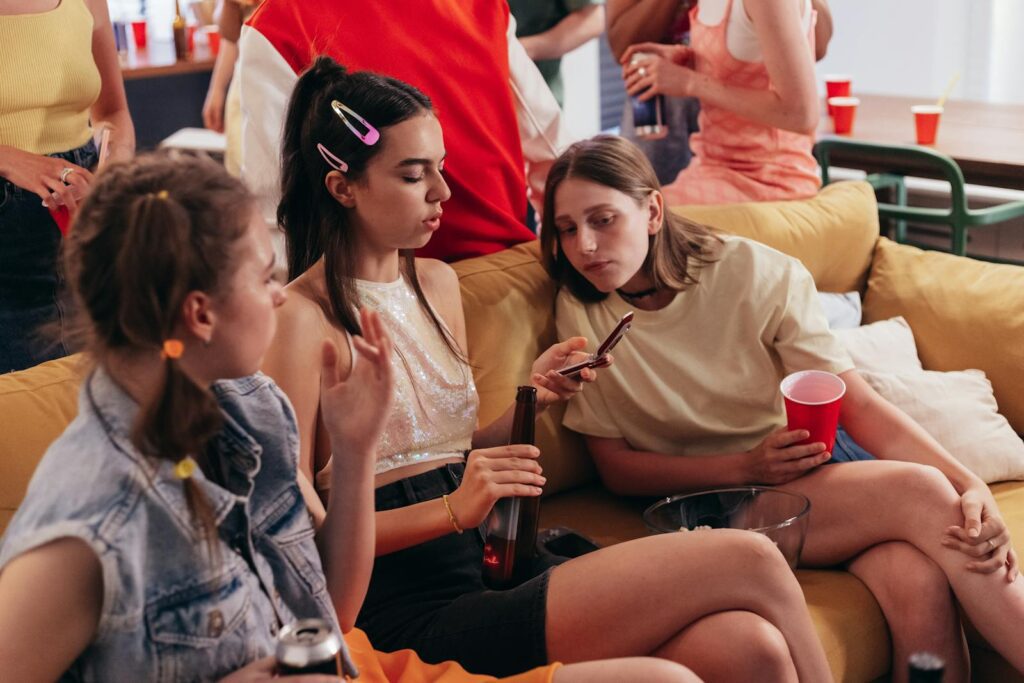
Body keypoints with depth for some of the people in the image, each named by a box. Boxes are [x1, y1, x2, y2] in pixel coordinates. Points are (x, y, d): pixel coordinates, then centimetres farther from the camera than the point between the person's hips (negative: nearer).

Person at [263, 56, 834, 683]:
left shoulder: (437, 283, 15)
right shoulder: (305, 319, -9)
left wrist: (530, 398, 4)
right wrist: (453, 510, -18)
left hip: (489, 573, 7)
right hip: (413, 613, -7)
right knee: (749, 563, -17)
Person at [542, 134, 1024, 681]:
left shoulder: (753, 273, -7)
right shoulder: (580, 314, -4)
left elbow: (858, 405, -9)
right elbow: (615, 467, -3)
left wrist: (970, 486, -24)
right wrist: (748, 466, -18)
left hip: (812, 466, 1)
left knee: (920, 584, -32)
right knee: (918, 494, -28)